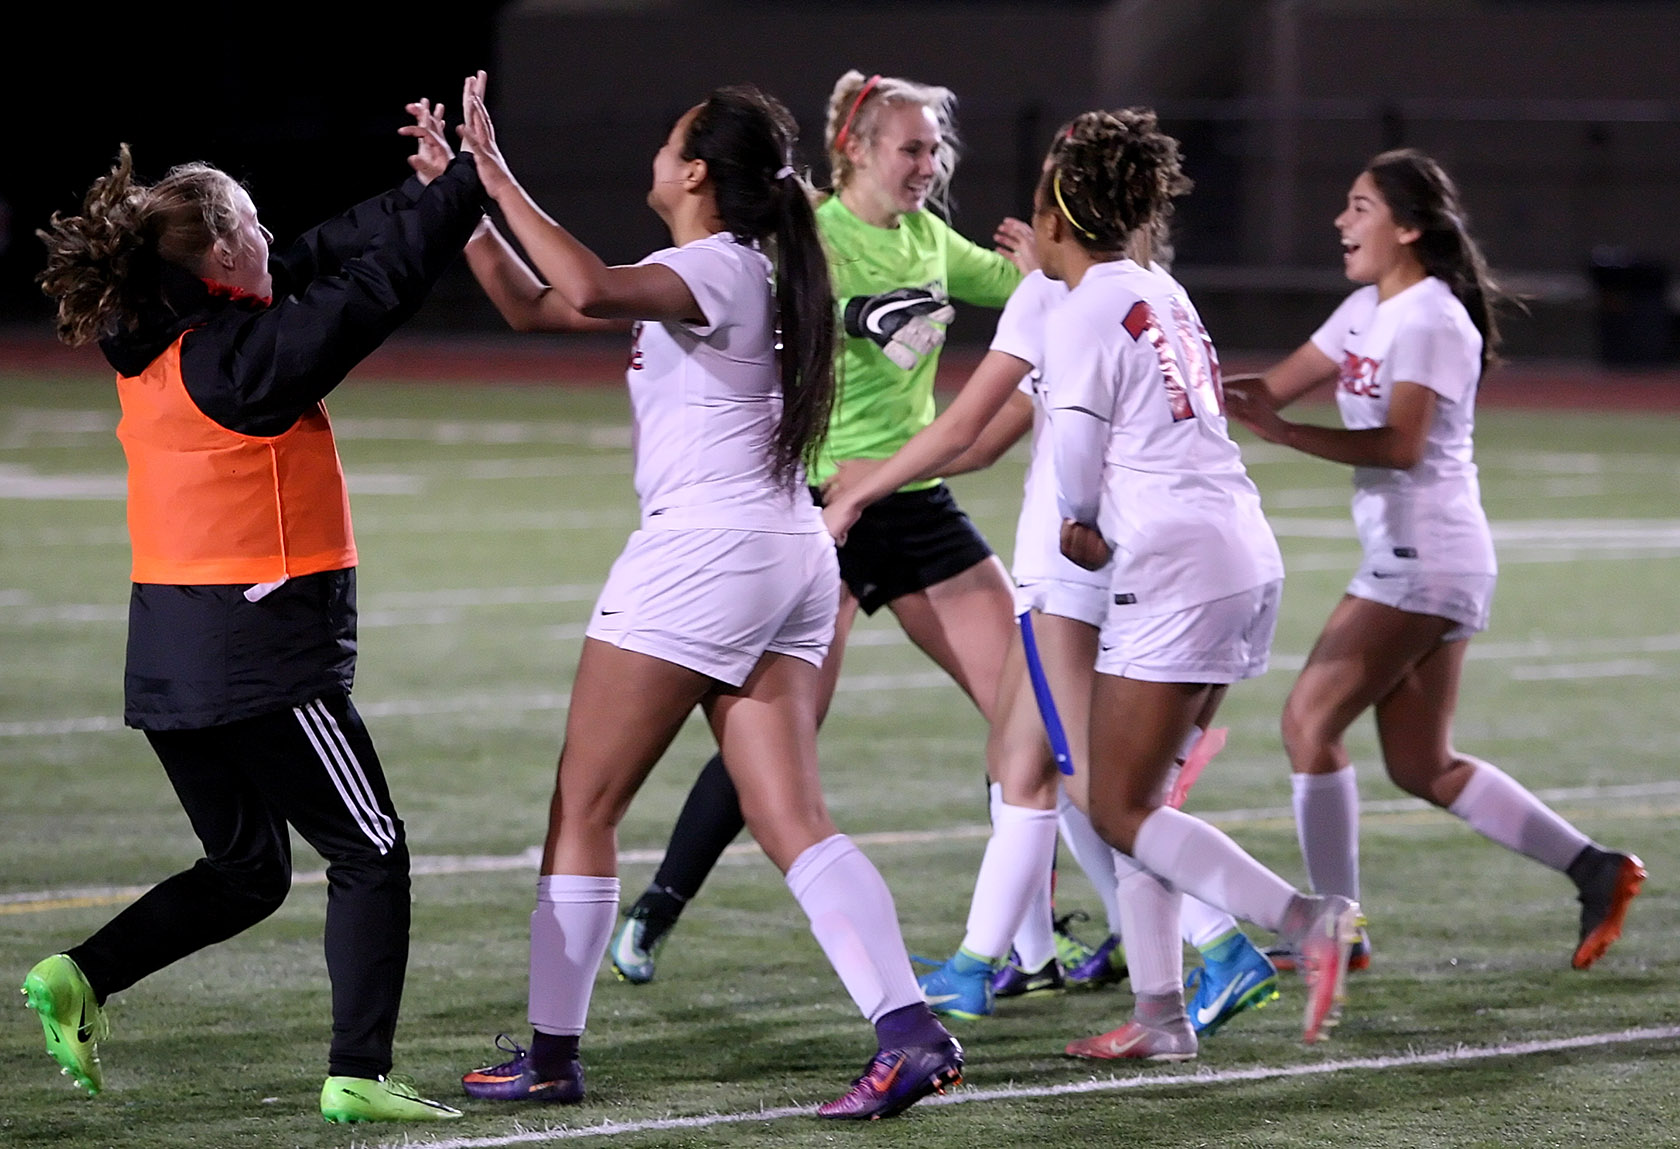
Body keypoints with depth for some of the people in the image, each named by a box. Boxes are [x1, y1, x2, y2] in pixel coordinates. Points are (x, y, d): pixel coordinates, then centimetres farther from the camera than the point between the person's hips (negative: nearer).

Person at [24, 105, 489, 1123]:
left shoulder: (153, 346, 7)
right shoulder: (242, 356, -17)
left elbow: (315, 263, 15)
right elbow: (373, 286, -13)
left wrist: (432, 195, 16)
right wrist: (466, 184, -3)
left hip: (167, 649, 8)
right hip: (264, 652, -8)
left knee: (246, 869, 19)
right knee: (369, 855, 4)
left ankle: (80, 978, 4)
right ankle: (358, 1074, 1)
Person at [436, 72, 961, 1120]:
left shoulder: (714, 268, -10)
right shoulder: (742, 270, 18)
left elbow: (589, 292, -33)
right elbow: (537, 305, 23)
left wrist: (500, 180, -24)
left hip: (708, 551, -9)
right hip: (793, 561, 9)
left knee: (584, 809, 3)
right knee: (796, 825, 0)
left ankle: (551, 1054, 8)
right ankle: (911, 1034, -15)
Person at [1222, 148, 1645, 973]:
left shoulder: (1431, 319, -13)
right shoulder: (1366, 311, 15)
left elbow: (1400, 444, -24)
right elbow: (1273, 388, 14)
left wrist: (1281, 433, -28)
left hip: (1428, 556, -10)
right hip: (1403, 558, 10)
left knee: (1309, 720, -12)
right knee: (1423, 766, 10)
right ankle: (1594, 871, 16)